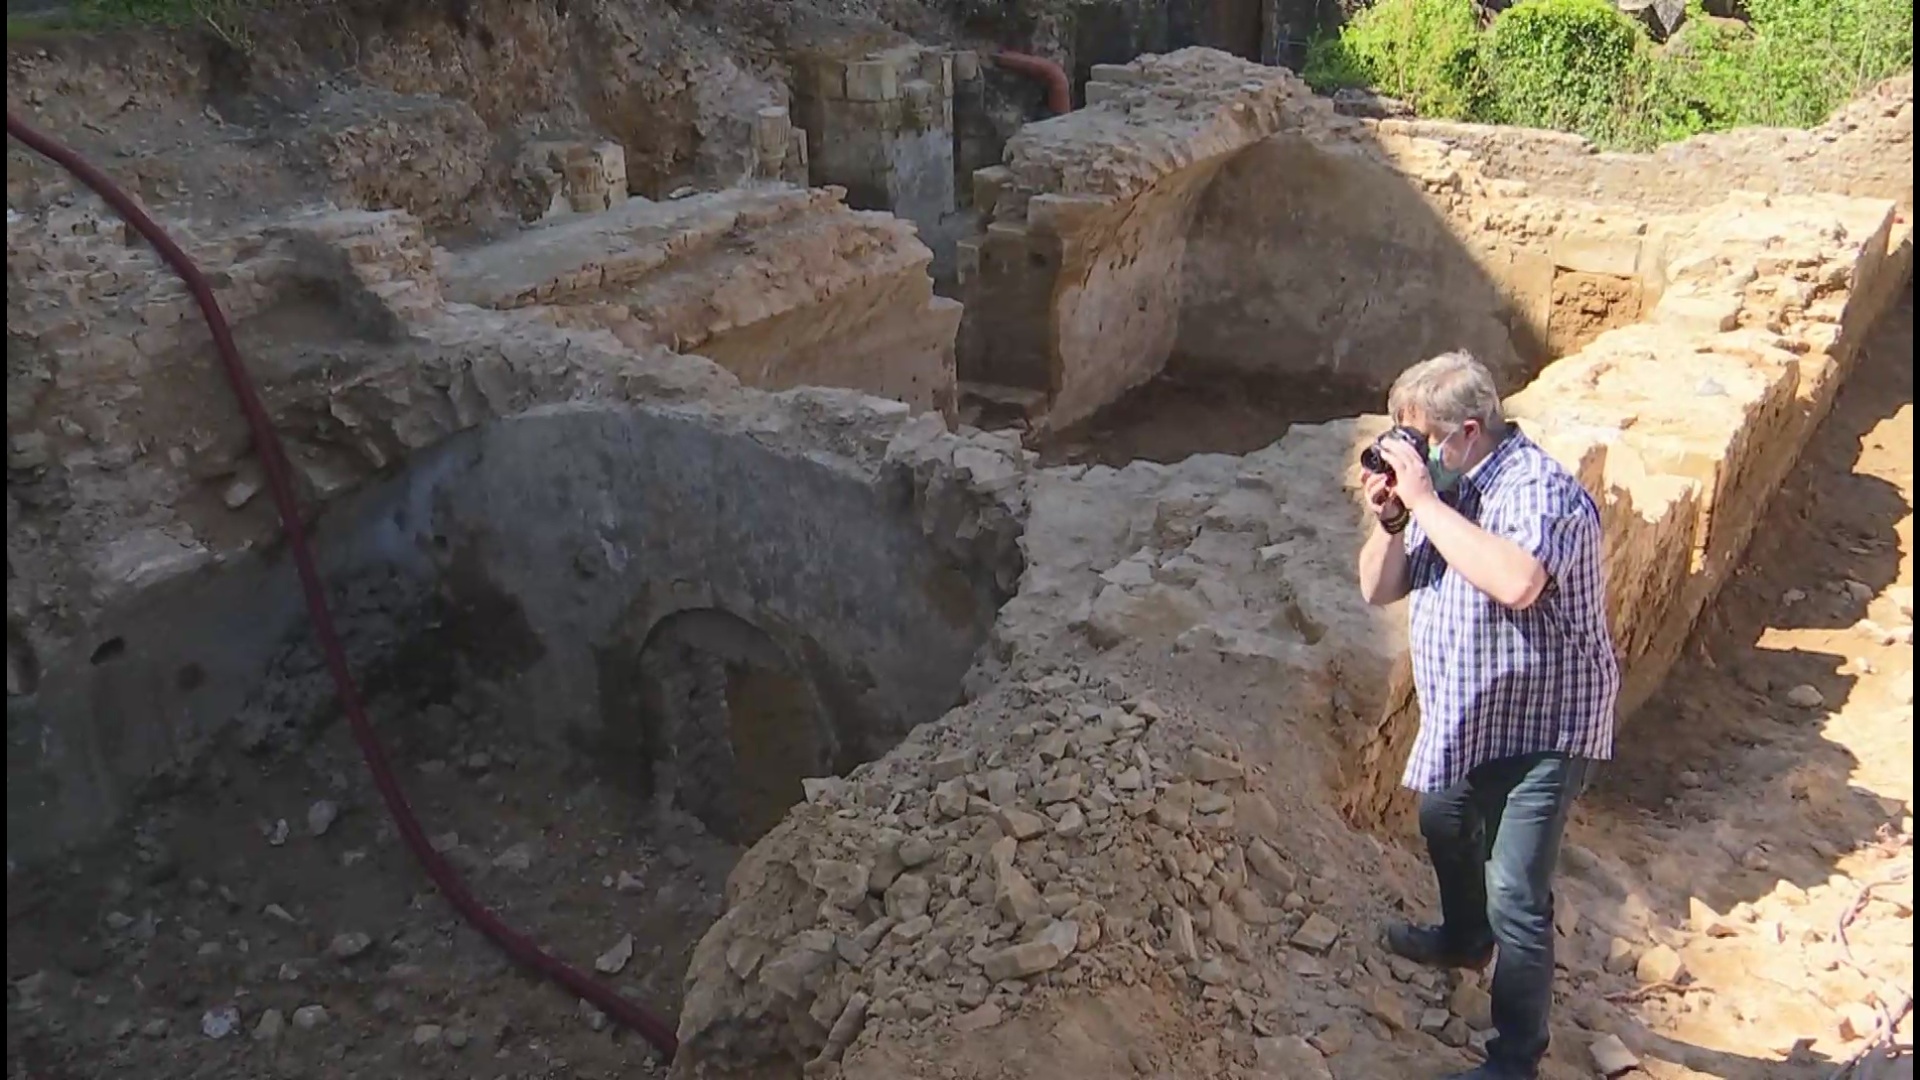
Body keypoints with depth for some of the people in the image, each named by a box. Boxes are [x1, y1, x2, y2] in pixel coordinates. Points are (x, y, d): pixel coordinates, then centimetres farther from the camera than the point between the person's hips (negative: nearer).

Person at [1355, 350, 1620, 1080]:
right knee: (1444, 822, 31)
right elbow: (1379, 589, 4)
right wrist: (1390, 521, -15)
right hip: (1466, 716, 10)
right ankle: (1465, 940, 58)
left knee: (1516, 898, -9)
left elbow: (1516, 582, -45)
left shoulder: (1538, 488, -25)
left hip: (1541, 726, -9)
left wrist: (1424, 502, -37)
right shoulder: (1441, 485, 1)